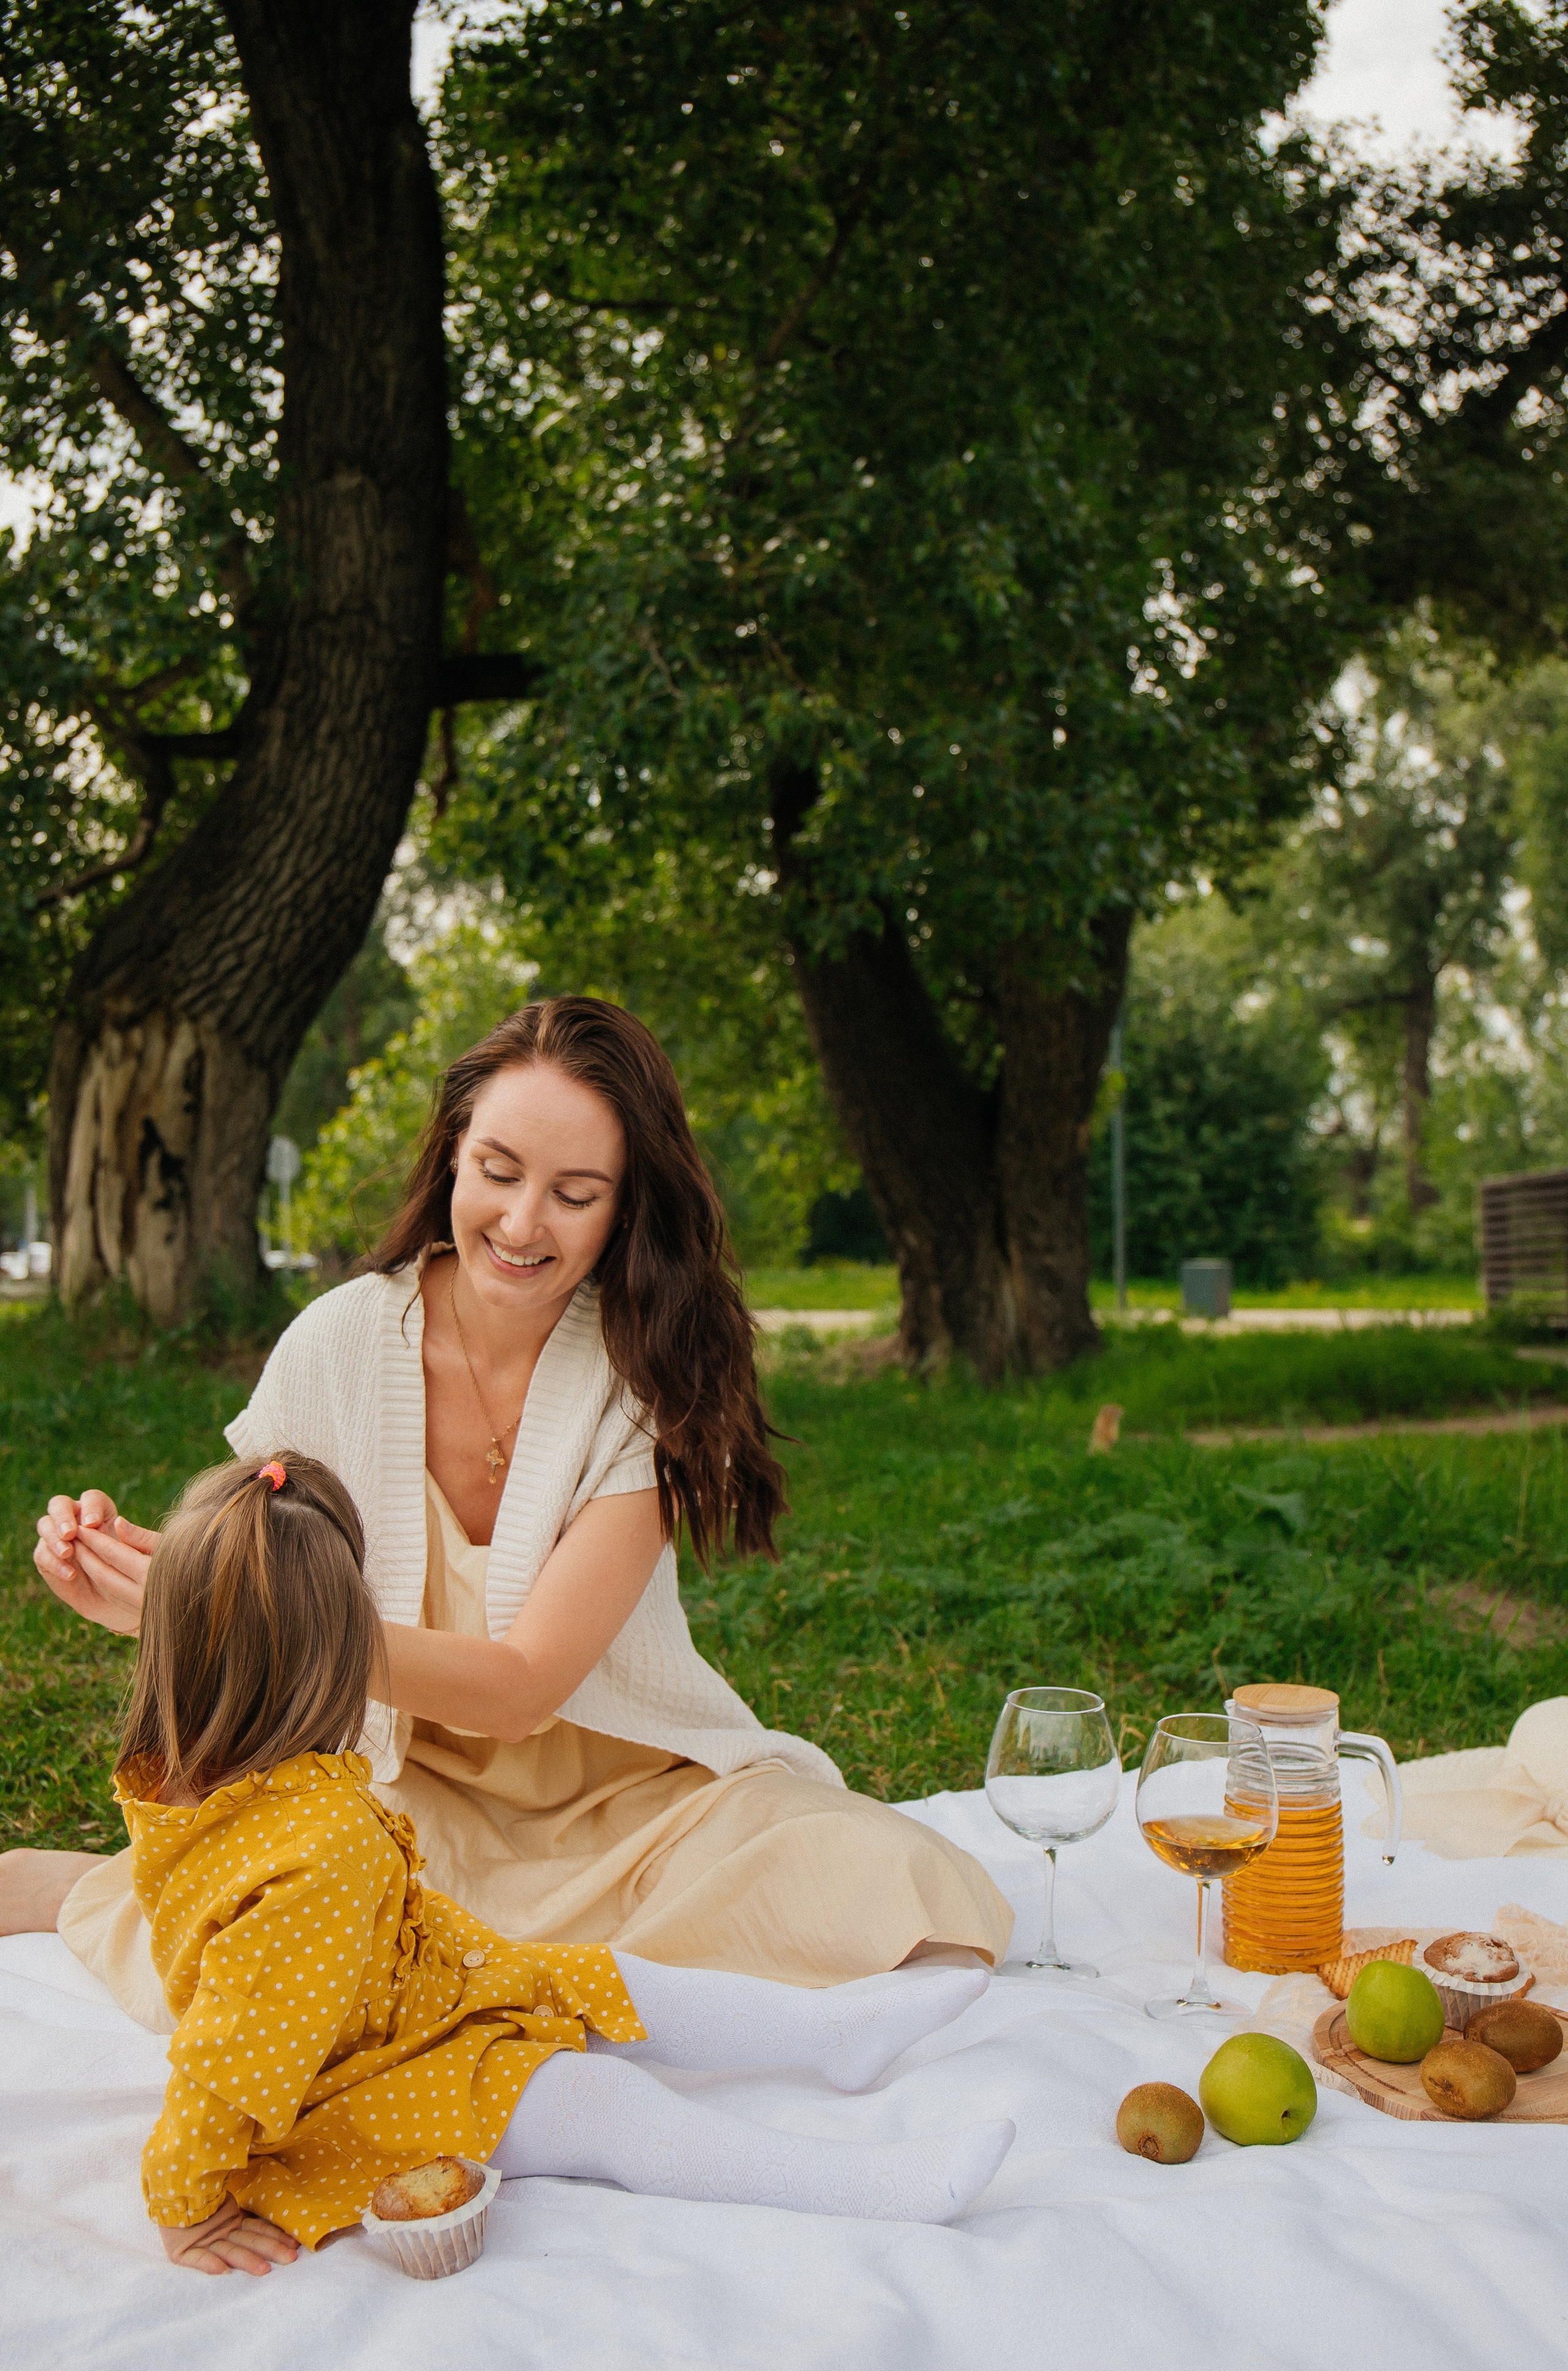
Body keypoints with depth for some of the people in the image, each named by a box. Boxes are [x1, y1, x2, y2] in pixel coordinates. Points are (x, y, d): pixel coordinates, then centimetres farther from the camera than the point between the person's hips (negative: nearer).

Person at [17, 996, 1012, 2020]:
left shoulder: (645, 1376, -15)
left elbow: (523, 1684, -22)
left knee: (890, 1890, -27)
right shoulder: (338, 1348, -11)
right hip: (402, 1794, 0)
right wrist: (142, 1585, -25)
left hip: (627, 1795, 1)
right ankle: (84, 1891, 0)